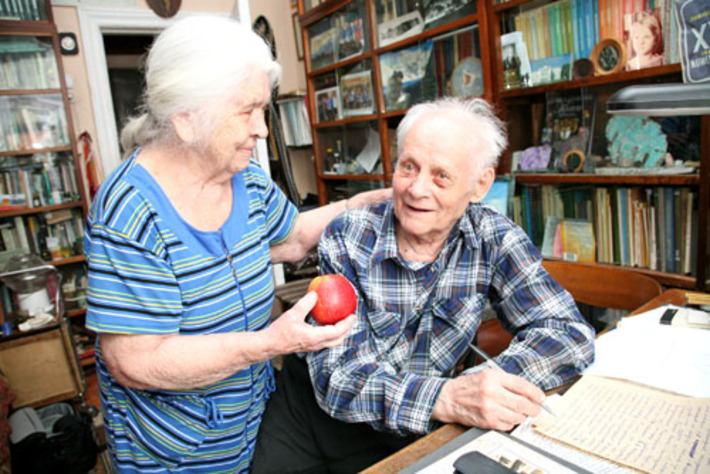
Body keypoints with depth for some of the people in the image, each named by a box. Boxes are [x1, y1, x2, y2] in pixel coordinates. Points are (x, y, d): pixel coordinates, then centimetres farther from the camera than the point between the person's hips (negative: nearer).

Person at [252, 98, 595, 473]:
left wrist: (486, 390, -31)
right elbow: (338, 375, -21)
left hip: (405, 437, 2)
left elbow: (569, 332, -13)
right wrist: (446, 399, -38)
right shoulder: (346, 240, -17)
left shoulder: (492, 238, -12)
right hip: (311, 410, -1)